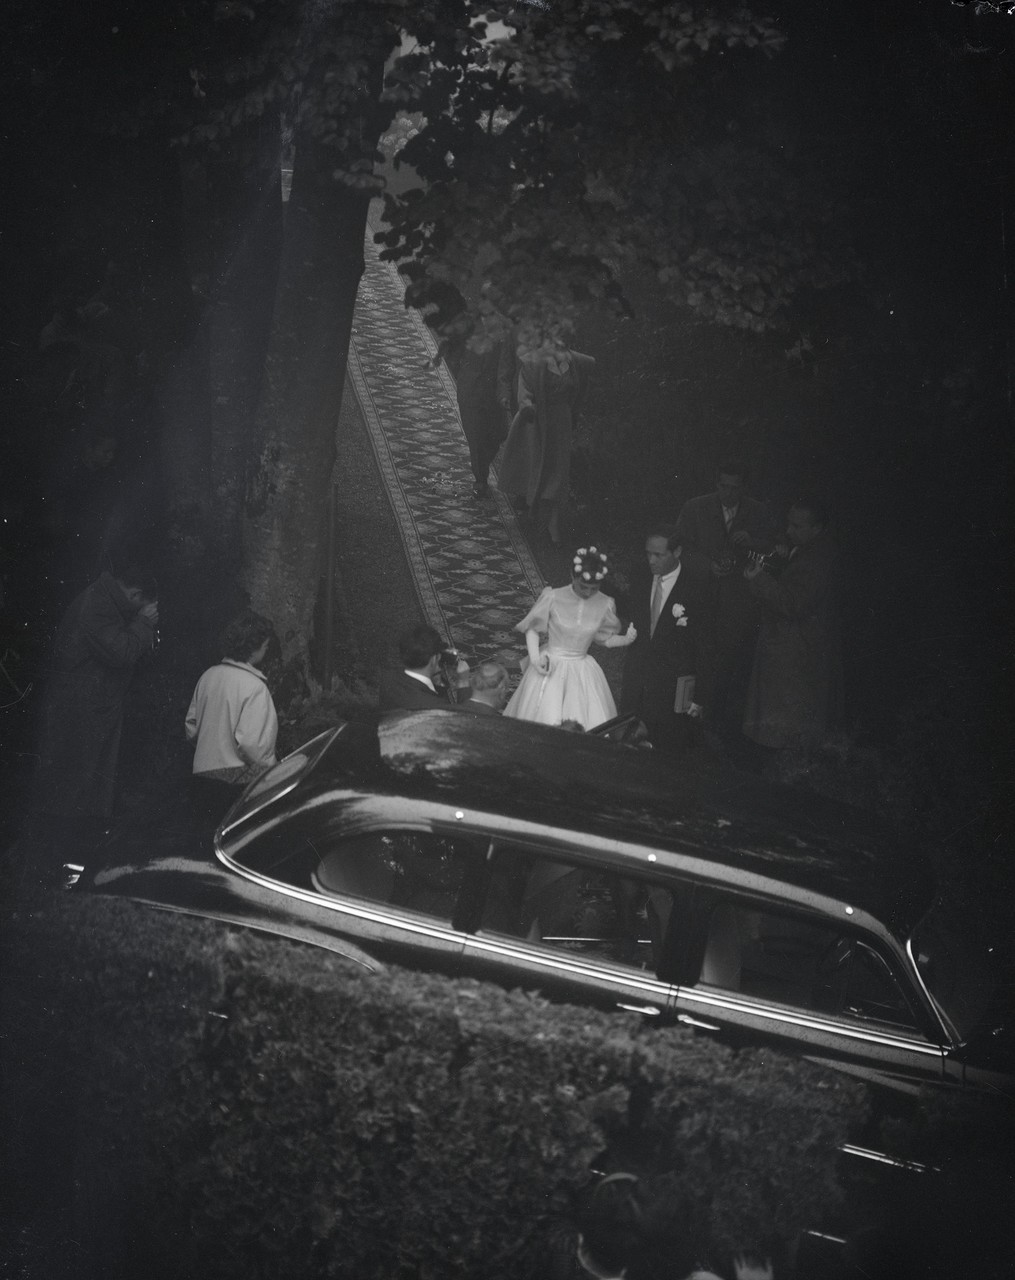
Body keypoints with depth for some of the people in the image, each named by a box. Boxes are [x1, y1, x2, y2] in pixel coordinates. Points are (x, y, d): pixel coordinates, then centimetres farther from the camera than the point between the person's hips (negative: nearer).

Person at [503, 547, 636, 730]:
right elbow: (532, 629, -1)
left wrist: (626, 639, -10)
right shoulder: (553, 597, -13)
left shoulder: (604, 605, -5)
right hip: (550, 669, -2)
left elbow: (605, 638, 9)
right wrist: (535, 658, -15)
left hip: (582, 675, 2)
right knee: (544, 724, -6)